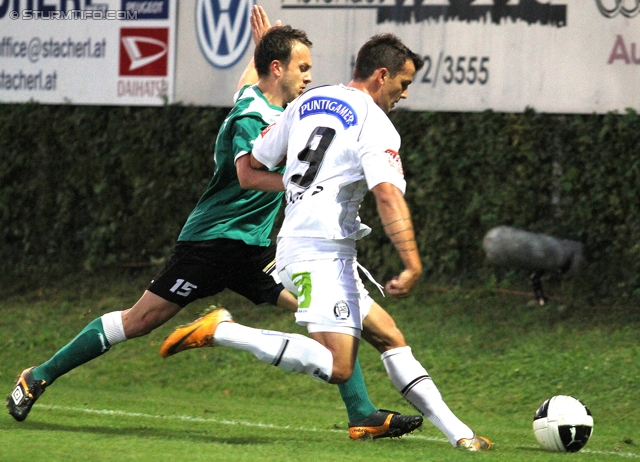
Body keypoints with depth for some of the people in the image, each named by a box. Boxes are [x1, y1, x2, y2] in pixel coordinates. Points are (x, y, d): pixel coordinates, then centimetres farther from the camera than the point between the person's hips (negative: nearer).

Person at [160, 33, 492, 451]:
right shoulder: (375, 126, -7)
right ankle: (221, 331, -18)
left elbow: (255, 164, 22)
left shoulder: (308, 102, 15)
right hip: (323, 250, -10)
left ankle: (457, 432, 8)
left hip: (295, 241, 10)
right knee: (337, 367, -20)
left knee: (390, 338, 12)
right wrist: (413, 265, -26)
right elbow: (388, 196, -21)